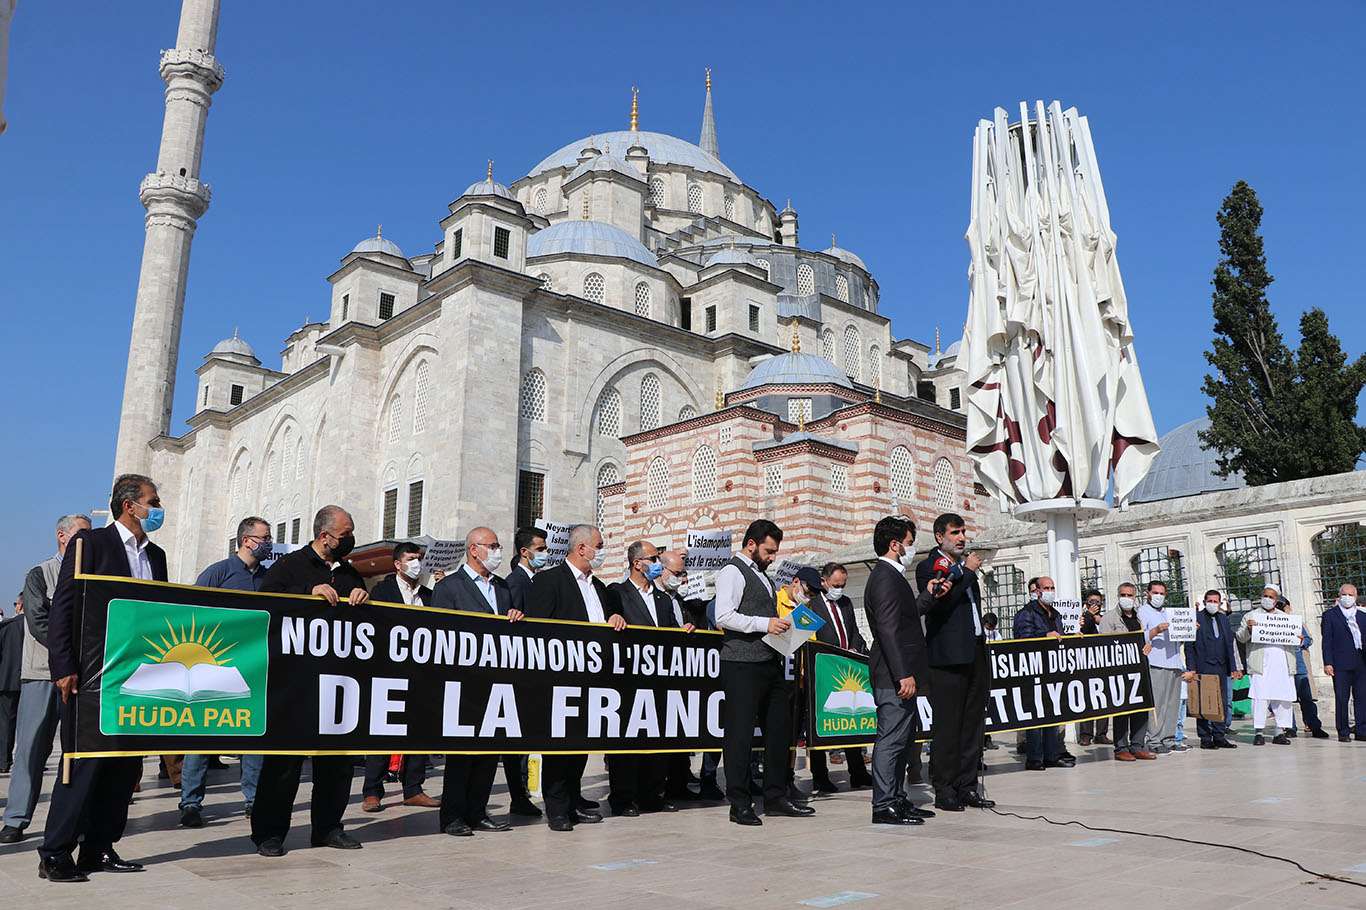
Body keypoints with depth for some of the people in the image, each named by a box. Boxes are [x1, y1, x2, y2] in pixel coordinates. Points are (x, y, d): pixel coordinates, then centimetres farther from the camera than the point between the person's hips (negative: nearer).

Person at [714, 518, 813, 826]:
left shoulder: (760, 574, 22)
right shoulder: (733, 571, -7)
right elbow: (723, 616, -18)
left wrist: (779, 626, 11)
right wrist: (764, 624, -20)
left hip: (770, 662, 10)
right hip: (742, 665, -10)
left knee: (779, 728, 12)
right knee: (740, 732, -4)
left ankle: (776, 797, 22)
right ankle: (740, 804, 4)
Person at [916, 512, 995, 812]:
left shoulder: (967, 566, 20)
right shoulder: (928, 567, -4)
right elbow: (937, 605, -19)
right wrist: (966, 572, -14)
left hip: (976, 655, 8)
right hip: (948, 658, -8)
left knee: (973, 725, 9)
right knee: (947, 726, -4)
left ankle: (967, 787, 16)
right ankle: (944, 790, 2)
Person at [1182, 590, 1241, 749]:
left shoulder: (1223, 619, 15)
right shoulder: (1196, 618, -3)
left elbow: (1229, 645, 18)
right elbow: (1189, 645, -6)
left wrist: (1233, 668, 12)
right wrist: (1191, 669, -11)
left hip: (1221, 668, 6)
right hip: (1203, 668, -6)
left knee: (1222, 703, 6)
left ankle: (1220, 737, 14)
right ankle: (1205, 739, 4)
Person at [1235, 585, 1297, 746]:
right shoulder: (1251, 615, 11)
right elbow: (1240, 637, 5)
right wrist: (1248, 629, -15)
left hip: (1283, 664, 3)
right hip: (1261, 664, -3)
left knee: (1283, 697, 1)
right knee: (1260, 697, -8)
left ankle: (1280, 732, 9)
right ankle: (1258, 732, -6)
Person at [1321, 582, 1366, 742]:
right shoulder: (1330, 614, 5)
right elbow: (1326, 640, 0)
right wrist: (1327, 663, -8)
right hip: (1341, 663, -3)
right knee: (1341, 699, 0)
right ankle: (1343, 732, 5)